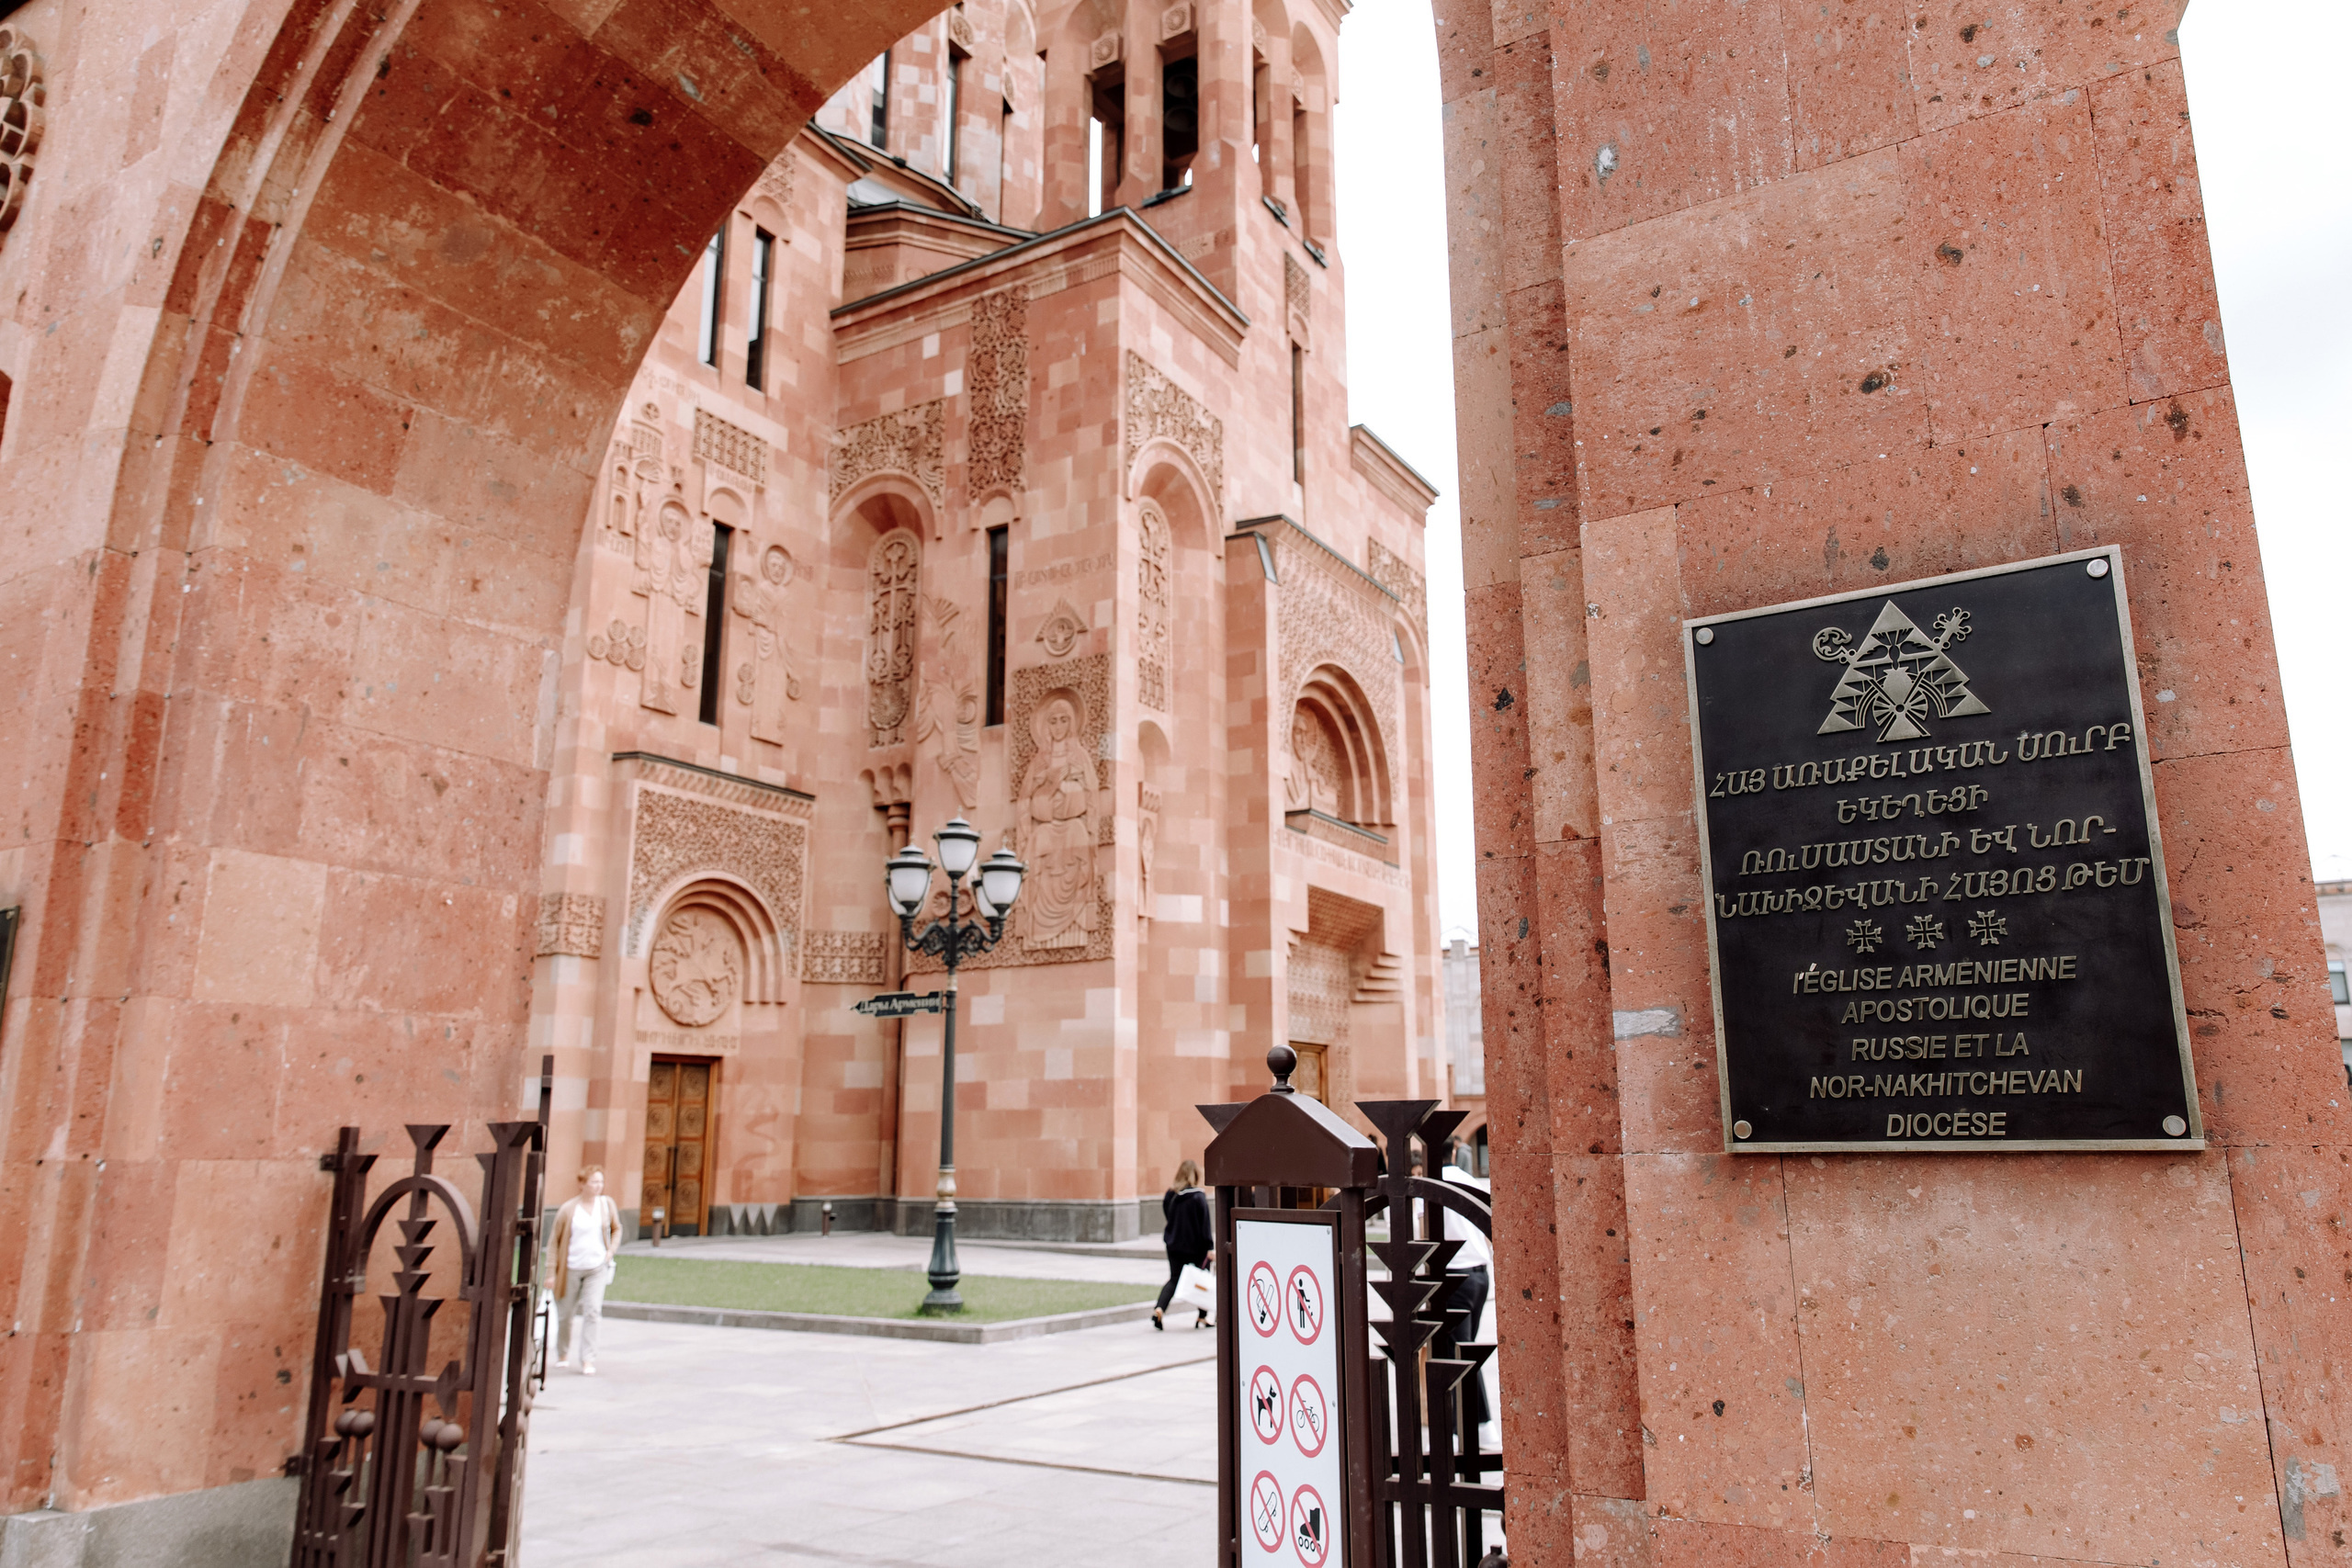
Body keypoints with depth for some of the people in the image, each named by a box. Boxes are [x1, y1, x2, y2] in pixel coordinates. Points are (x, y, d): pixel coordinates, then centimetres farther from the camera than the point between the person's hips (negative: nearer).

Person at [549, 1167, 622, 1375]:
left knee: (593, 1311, -11)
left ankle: (588, 1359, -7)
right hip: (571, 1269, -1)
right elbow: (555, 1240, -2)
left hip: (597, 1268, 1)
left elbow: (616, 1229, 16)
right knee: (566, 1314, 11)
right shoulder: (568, 1210, -8)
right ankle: (563, 1353, 35)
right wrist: (551, 1272, -5)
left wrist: (611, 1250, 0)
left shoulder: (607, 1204, 0)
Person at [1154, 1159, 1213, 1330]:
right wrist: (1210, 1247, -12)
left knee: (1174, 1279, 10)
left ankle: (1159, 1309, -13)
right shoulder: (1198, 1197, -15)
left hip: (1174, 1244, 4)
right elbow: (1205, 1224, -14)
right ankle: (1202, 1318, 19)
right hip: (1195, 1246, -4)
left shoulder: (1170, 1195, -1)